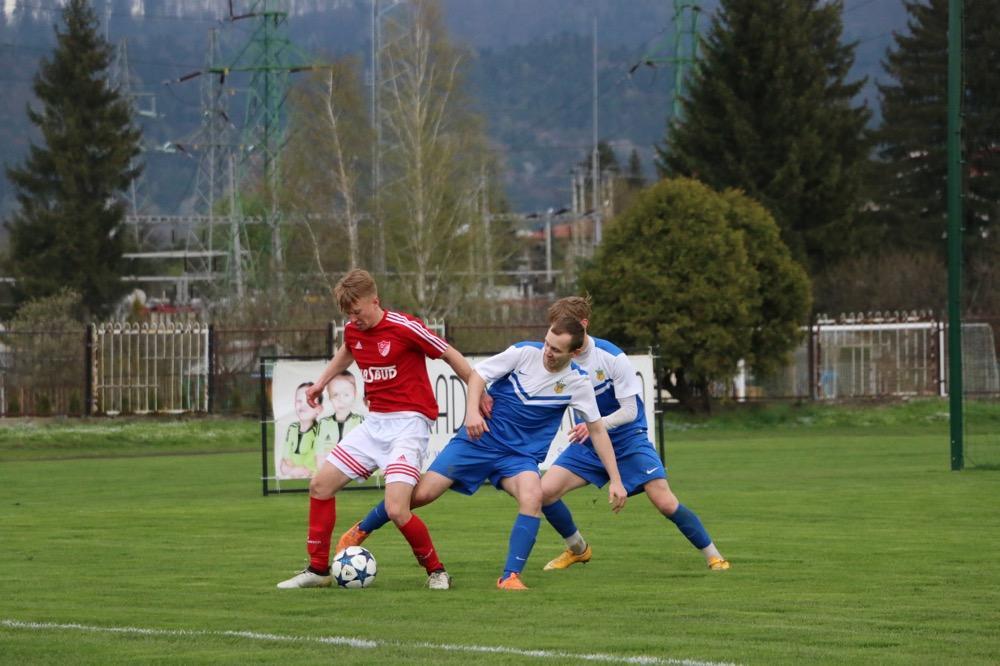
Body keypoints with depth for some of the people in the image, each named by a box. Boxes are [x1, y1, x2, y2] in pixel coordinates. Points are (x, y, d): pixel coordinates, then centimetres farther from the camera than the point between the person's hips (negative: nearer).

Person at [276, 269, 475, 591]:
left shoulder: (404, 328, -16)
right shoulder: (353, 331, 5)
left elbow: (451, 356, -6)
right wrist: (322, 381, 30)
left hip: (408, 422, -8)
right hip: (374, 423, 8)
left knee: (396, 510, -21)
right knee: (320, 485, 6)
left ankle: (436, 571, 1)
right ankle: (318, 570, 18)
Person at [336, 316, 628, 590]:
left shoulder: (577, 383, -9)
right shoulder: (525, 352, -12)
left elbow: (597, 430, 0)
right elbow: (478, 373, -3)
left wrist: (615, 481, -3)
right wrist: (473, 410, -20)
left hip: (521, 455, 1)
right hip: (481, 437, -1)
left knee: (532, 496, -32)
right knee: (422, 493, -7)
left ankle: (510, 576, -23)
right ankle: (361, 531, 19)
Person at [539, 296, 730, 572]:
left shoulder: (611, 357, -21)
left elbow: (630, 411, -20)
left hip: (628, 440, -4)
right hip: (588, 445, 4)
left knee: (665, 503, -16)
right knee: (545, 491, -13)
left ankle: (713, 556, 2)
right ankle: (577, 549, 12)